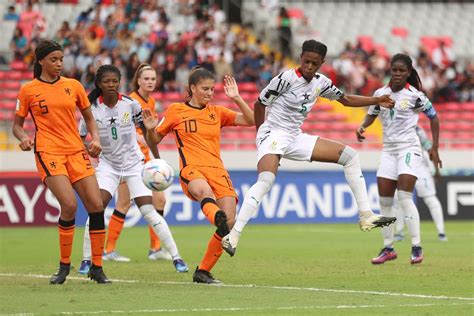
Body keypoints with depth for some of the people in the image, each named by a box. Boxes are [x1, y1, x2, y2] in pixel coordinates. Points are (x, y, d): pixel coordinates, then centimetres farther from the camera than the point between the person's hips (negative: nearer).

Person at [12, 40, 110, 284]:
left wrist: (95, 139, 2)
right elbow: (17, 125, 10)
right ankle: (64, 266, -5)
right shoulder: (28, 90, 3)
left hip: (76, 151, 4)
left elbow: (89, 118, 19)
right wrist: (23, 138, -12)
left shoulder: (73, 86, 9)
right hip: (48, 152, -4)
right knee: (69, 204, -22)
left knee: (96, 206, -6)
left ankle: (97, 268, 8)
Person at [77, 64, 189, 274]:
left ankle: (176, 257, 1)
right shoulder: (92, 109, -8)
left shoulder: (130, 104, -8)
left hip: (134, 164, 0)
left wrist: (158, 160, 4)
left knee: (149, 212, -7)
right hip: (108, 165, 0)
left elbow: (147, 130, 3)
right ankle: (87, 259, -7)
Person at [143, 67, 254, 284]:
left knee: (230, 221, -12)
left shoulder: (217, 112, 18)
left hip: (217, 171, 4)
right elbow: (154, 140, 17)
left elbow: (251, 120, 12)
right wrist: (150, 129, -5)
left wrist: (237, 99, 0)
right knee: (205, 191, -41)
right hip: (191, 170, -4)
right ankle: (218, 218, -75)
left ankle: (203, 272, 1)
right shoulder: (175, 111, 11)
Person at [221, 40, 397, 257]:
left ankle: (366, 216, 2)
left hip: (295, 138, 8)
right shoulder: (286, 78, -15)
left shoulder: (321, 83, 5)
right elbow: (259, 104, -5)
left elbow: (345, 99, 20)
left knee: (350, 156, 3)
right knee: (266, 180, -35)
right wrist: (262, 135, -1)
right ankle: (233, 236, -39)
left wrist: (376, 100, 12)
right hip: (273, 134, -8)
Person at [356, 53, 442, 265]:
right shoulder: (380, 93, 4)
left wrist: (435, 148, -1)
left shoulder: (414, 95, -8)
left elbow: (433, 117, 1)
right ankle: (388, 248, 12)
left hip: (409, 149, -5)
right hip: (388, 150, 5)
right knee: (384, 200, 2)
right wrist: (362, 127, -3)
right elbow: (372, 114, 19)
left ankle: (417, 247, -10)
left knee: (404, 196, -17)